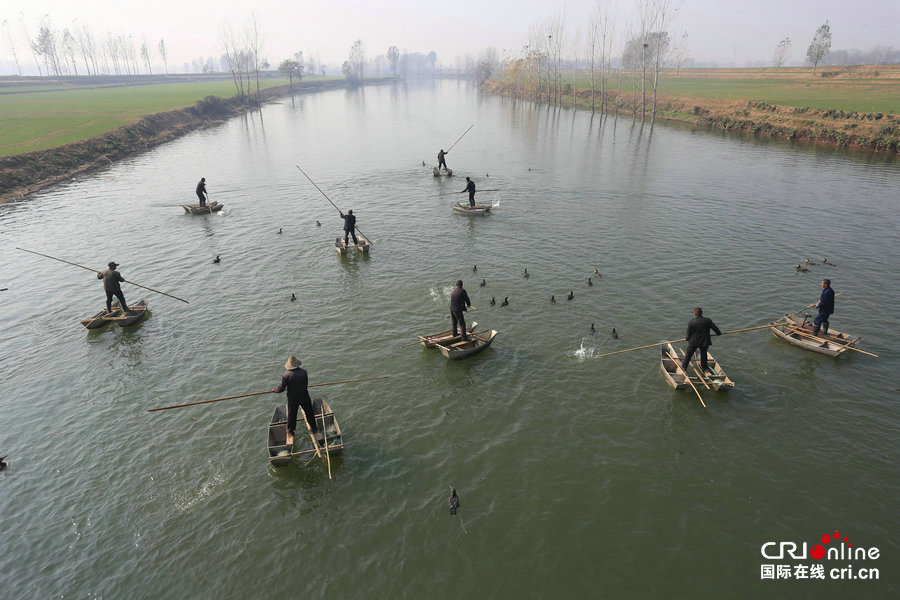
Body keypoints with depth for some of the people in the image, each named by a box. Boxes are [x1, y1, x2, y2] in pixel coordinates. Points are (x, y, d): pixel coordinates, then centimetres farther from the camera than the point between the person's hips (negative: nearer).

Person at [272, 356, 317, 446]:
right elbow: (306, 383, -1)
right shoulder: (304, 372, -15)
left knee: (291, 415, 19)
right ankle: (313, 428, 36)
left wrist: (275, 390, 9)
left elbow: (281, 388, -13)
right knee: (309, 412, 20)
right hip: (304, 397, 1)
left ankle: (290, 432, 34)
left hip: (292, 399, -1)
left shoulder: (286, 375, -22)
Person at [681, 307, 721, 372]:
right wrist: (718, 333, 21)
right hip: (704, 342, 2)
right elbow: (714, 328, 1)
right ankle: (704, 367, 34)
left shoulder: (691, 322, -16)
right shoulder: (708, 320, -9)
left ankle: (684, 367, 21)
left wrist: (686, 337, 14)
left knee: (688, 354, 13)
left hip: (693, 342, -2)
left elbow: (688, 333, -8)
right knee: (703, 354, 21)